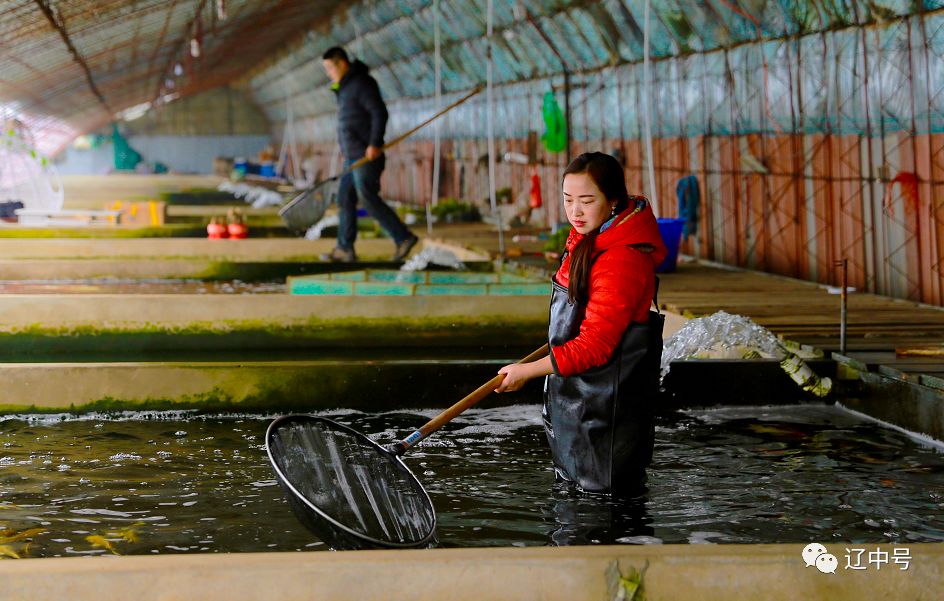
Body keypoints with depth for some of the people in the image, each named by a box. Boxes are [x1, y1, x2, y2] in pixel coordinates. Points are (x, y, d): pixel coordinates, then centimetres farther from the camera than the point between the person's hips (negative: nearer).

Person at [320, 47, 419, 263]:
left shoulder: (362, 83, -12)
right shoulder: (346, 87, 18)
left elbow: (379, 113, -20)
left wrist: (374, 144, -24)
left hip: (366, 156, -10)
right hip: (353, 157, 10)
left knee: (368, 198, -11)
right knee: (345, 199, 8)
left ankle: (403, 237, -6)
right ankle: (344, 249, 11)